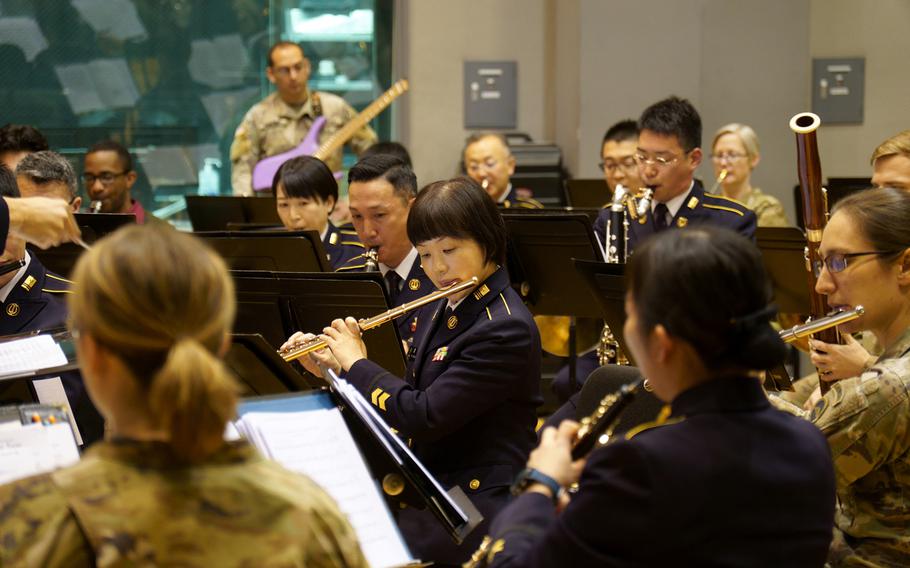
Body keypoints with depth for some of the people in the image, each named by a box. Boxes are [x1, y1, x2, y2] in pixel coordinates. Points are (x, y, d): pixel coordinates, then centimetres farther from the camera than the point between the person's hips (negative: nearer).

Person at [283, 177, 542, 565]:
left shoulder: (505, 330, -18)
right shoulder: (443, 310, 11)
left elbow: (424, 416, -22)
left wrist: (356, 363, -8)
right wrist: (335, 370, 6)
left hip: (476, 504, -8)